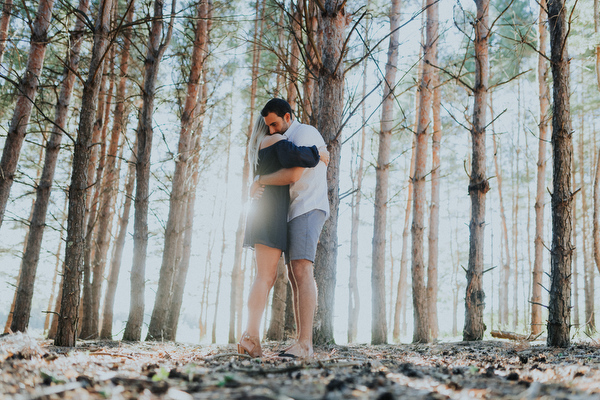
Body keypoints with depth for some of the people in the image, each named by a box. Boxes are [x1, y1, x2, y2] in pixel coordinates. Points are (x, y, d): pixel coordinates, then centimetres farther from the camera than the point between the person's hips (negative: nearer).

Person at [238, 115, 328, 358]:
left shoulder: (256, 147, 26)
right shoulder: (276, 140, -1)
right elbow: (292, 156, -21)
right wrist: (317, 154, -4)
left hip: (262, 211, 9)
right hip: (271, 210, -9)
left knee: (269, 276, 6)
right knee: (264, 276, -14)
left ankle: (249, 337, 1)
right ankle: (251, 336, -20)